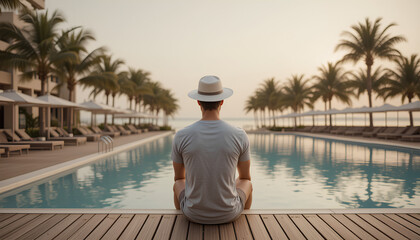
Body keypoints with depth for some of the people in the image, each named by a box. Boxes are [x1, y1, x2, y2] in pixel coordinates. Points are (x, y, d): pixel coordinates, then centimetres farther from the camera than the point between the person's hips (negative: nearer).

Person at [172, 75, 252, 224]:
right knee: (247, 184, 33)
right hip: (228, 213, 0)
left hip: (194, 212, 1)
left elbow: (179, 177, 2)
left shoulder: (181, 136, -15)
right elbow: (245, 177, 1)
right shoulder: (240, 136, -16)